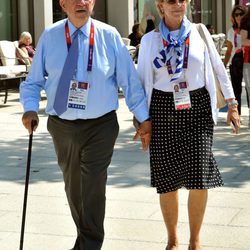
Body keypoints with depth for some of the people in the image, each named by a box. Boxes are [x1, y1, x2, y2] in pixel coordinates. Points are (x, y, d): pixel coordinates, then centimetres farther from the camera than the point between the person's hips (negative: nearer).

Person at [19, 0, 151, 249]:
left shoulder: (109, 36, -6)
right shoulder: (49, 36, -2)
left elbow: (130, 80, -1)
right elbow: (34, 80, 5)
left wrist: (143, 118, 0)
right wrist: (30, 108, -13)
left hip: (100, 126, -2)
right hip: (62, 126, 3)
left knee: (93, 187, -8)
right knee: (73, 188, 17)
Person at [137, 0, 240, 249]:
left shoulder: (199, 33, 5)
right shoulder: (149, 40, 4)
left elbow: (218, 68, 12)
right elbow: (141, 79, 9)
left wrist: (232, 103, 11)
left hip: (197, 108, 0)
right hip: (163, 111, 0)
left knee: (199, 178, -7)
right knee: (167, 180, 4)